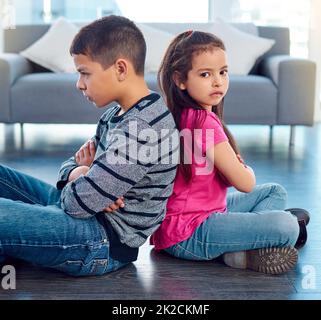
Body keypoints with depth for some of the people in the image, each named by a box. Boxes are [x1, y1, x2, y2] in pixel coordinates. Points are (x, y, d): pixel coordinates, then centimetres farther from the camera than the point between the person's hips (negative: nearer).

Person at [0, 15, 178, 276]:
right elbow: (75, 162, 16)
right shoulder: (119, 113, 8)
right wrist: (79, 173, -9)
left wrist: (82, 173, -3)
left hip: (104, 242, -10)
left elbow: (79, 202, -27)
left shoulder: (140, 129, -25)